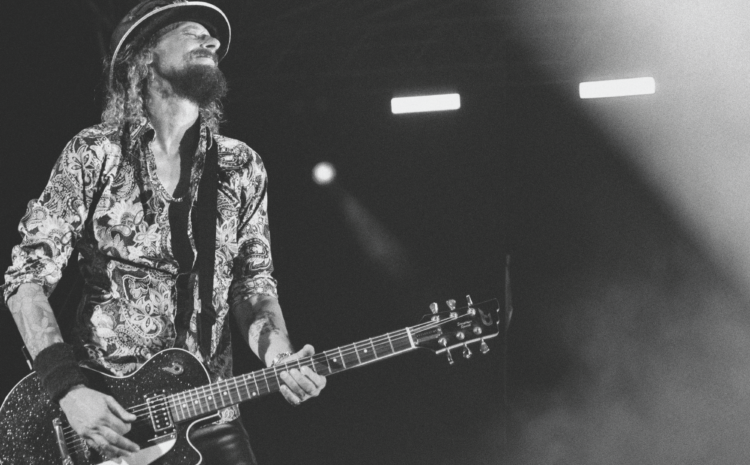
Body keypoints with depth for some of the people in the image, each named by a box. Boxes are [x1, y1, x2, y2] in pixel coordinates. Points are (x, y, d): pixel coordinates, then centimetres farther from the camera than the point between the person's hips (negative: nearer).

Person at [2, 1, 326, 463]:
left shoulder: (241, 166, 5)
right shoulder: (93, 156, -5)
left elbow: (253, 282, 9)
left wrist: (276, 351, -12)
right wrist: (69, 388, -17)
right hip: (101, 413, -3)